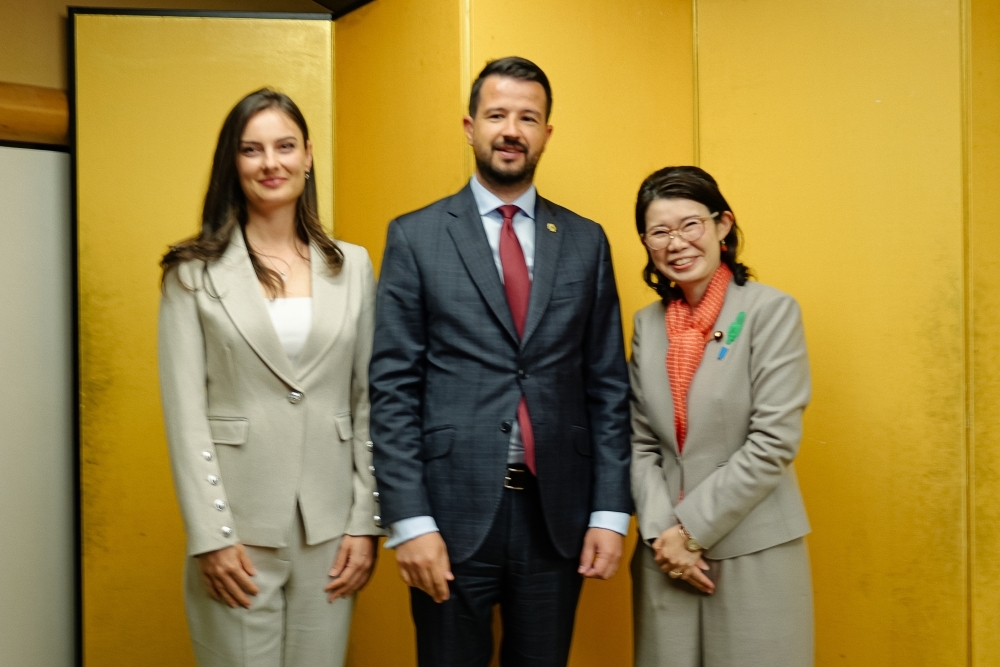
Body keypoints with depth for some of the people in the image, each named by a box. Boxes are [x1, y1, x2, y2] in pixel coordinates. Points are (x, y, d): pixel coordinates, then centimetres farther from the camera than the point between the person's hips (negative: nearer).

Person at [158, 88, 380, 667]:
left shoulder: (353, 266, 6)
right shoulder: (195, 272, -1)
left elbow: (369, 403, 6)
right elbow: (185, 413, -4)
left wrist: (366, 522, 1)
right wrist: (211, 536, -9)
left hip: (331, 527, 2)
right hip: (238, 527, -2)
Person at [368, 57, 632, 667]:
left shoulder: (586, 241, 7)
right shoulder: (415, 237, 0)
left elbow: (608, 385, 6)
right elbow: (394, 388, -4)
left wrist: (611, 511, 1)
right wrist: (410, 521, -10)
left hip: (558, 514, 2)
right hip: (453, 511, -2)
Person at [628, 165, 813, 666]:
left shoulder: (771, 311, -7)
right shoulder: (647, 323, 8)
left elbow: (774, 444, -13)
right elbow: (640, 442, 5)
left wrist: (691, 527, -12)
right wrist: (662, 531, -8)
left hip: (753, 553, -4)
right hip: (667, 552, 4)